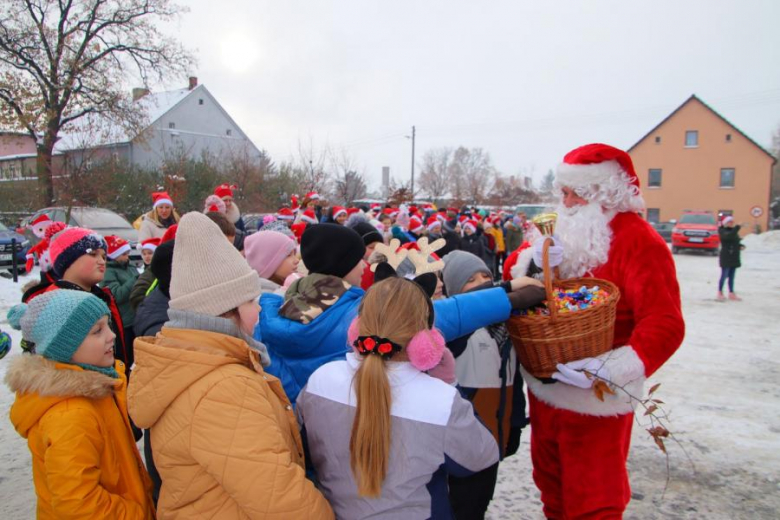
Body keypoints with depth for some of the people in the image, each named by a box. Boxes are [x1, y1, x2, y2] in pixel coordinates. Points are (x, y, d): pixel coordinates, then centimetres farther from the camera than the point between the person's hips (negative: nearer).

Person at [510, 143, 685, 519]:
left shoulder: (638, 241, -14)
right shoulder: (568, 232, 8)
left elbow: (665, 326, -23)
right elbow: (514, 276, 6)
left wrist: (605, 369, -33)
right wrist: (535, 261, -15)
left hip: (594, 397, -7)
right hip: (545, 387, 7)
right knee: (550, 480, 23)